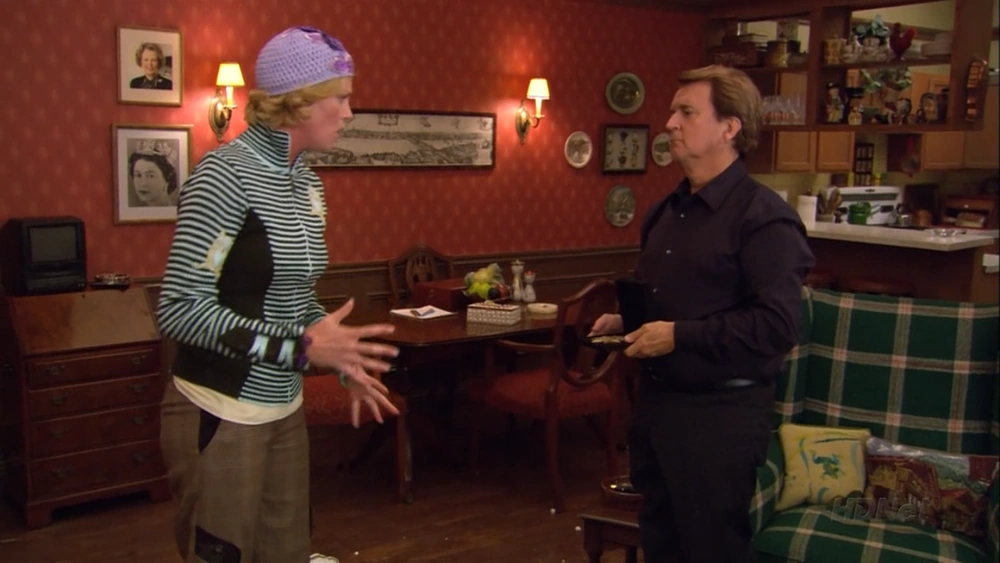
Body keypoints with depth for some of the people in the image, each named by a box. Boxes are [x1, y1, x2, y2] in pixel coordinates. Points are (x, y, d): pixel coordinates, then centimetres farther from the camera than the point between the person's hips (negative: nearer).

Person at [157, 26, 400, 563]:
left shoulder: (306, 182, 8)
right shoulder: (226, 173, -18)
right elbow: (179, 307, -22)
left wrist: (345, 363, 5)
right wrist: (300, 346, -24)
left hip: (284, 409, 8)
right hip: (219, 416, -7)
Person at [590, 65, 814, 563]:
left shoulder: (764, 217, -15)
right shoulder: (664, 212, 12)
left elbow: (777, 325, -24)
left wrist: (679, 335, -22)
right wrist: (625, 321, 5)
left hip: (720, 410, -8)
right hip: (656, 399, 8)